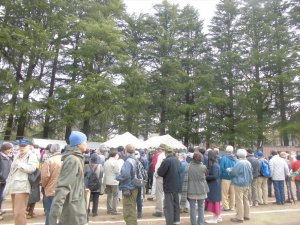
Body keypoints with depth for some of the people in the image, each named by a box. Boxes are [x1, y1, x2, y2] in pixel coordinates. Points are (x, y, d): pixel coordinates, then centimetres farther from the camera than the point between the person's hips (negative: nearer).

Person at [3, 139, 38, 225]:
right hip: (14, 186, 8)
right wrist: (8, 182, 16)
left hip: (22, 187, -8)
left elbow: (31, 168, -17)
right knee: (16, 212, 16)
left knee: (19, 212, -9)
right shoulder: (17, 156, 22)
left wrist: (20, 164, -10)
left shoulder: (31, 155, -2)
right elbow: (12, 170, 24)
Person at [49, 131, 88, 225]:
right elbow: (63, 186, -25)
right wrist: (55, 214, -29)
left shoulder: (76, 158, 13)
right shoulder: (73, 160, -18)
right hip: (73, 212, -10)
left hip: (76, 208, 10)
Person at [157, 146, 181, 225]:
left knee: (168, 207, -1)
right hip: (177, 186, 8)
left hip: (169, 187, -8)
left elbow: (160, 173, -17)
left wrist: (159, 169, 2)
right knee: (176, 204, 19)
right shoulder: (177, 161, 7)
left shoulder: (167, 161, -19)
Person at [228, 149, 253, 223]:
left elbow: (233, 173, -14)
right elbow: (251, 174, 15)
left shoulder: (239, 163, -20)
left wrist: (229, 170, 5)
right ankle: (246, 215, 26)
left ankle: (239, 217, 2)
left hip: (239, 184, -8)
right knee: (246, 200, 16)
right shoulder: (248, 163, 6)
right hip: (247, 184, 9)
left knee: (239, 201, -3)